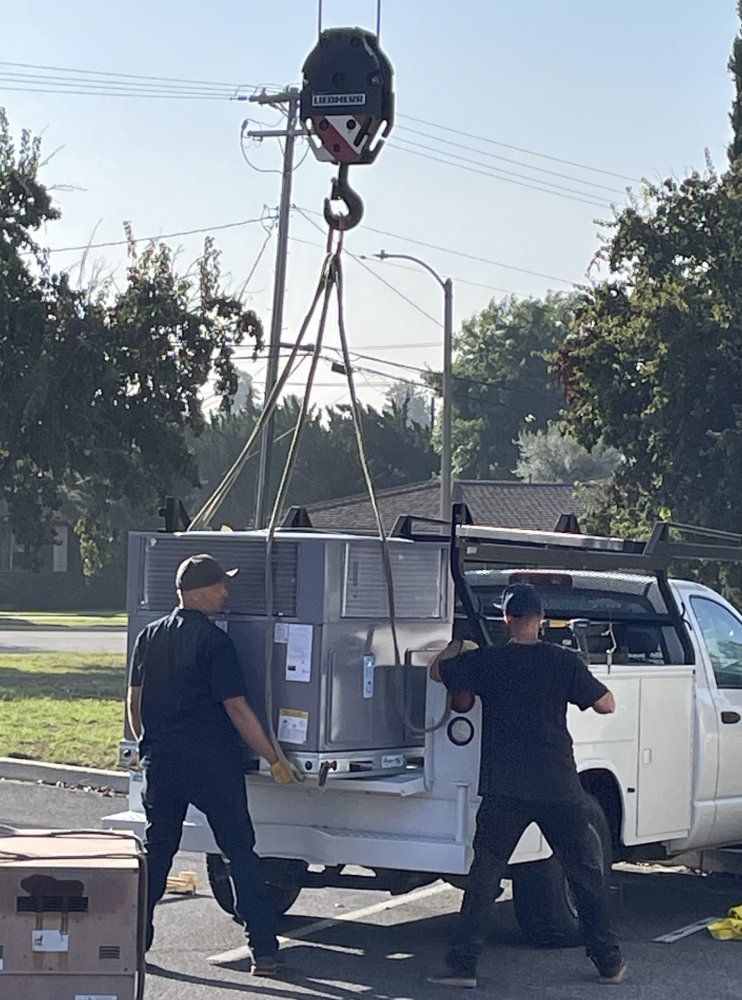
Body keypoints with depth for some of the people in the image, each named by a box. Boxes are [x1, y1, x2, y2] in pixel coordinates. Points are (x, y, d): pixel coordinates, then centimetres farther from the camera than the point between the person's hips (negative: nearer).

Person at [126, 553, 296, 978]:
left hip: (161, 762, 5)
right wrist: (274, 759, -9)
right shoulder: (214, 640, -12)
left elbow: (135, 700, 15)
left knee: (156, 851, 15)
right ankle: (264, 950, 1)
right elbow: (236, 708, -14)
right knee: (241, 852, 2)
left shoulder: (150, 637, 7)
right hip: (212, 763, -5)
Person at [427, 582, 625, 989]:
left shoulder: (486, 661, -2)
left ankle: (462, 964, 2)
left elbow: (437, 670, 14)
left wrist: (457, 642, 32)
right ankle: (609, 963, 19)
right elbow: (606, 705, 6)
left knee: (484, 876, 6)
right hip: (559, 788, 1)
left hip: (504, 791, -1)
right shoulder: (563, 661, -3)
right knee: (588, 874, 13)